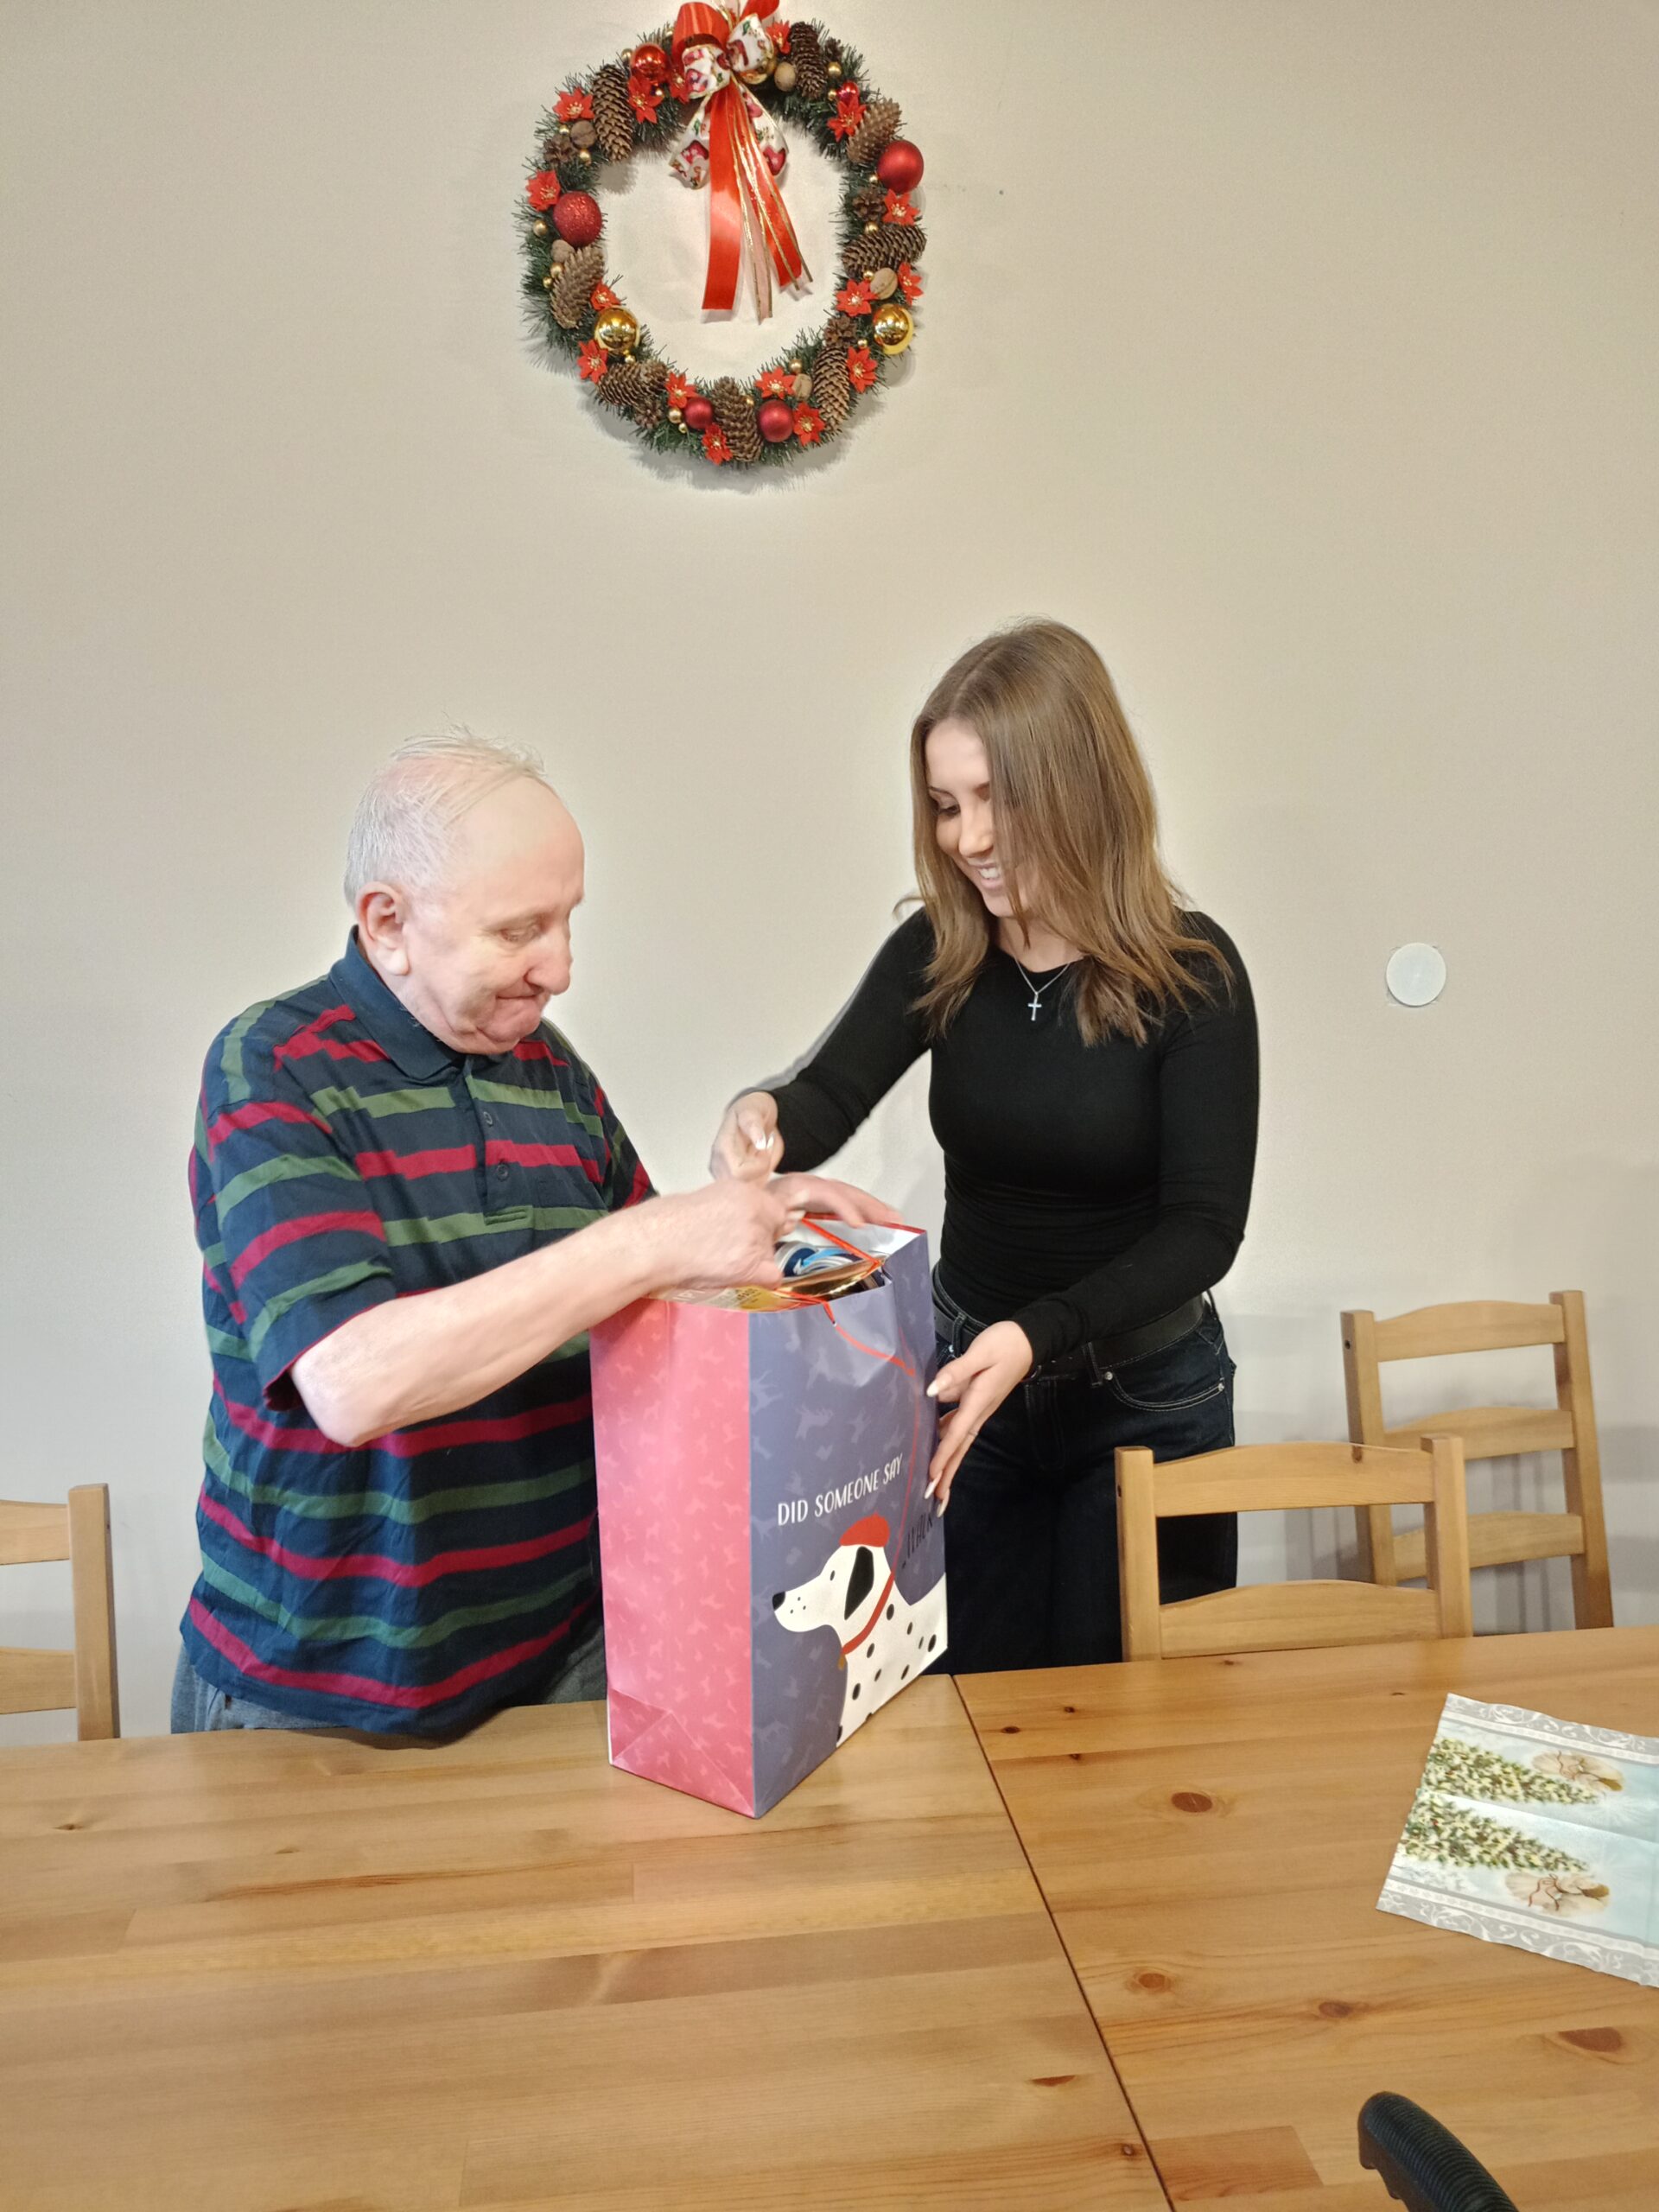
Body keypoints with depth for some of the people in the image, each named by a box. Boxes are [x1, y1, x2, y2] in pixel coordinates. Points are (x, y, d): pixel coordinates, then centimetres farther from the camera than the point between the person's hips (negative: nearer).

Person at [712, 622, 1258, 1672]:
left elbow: (1205, 1226, -18)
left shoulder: (1191, 973, -15)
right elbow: (830, 1097, -16)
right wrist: (766, 1120, -41)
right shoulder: (934, 955, -6)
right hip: (966, 1372, 3)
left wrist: (1038, 1337, -32)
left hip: (1143, 1391, -2)